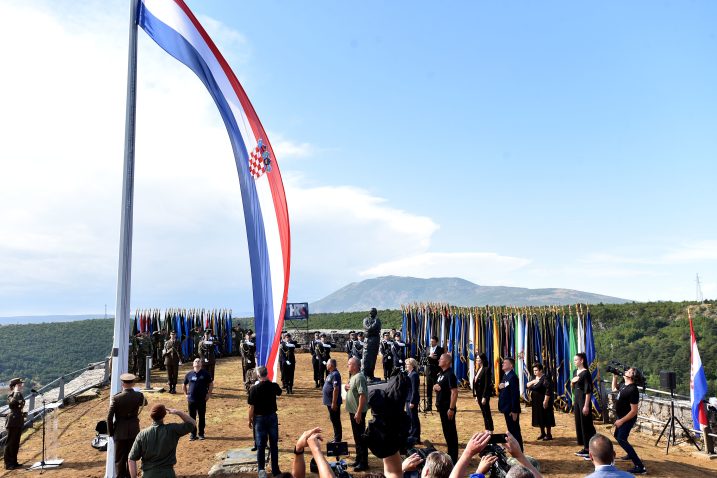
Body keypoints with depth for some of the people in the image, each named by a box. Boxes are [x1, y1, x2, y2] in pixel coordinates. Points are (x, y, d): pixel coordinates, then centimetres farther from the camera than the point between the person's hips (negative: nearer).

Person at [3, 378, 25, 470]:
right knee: (10, 443, -1)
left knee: (16, 443, 13)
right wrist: (16, 392, -27)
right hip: (13, 421, -8)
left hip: (19, 421, 8)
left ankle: (14, 462, 21)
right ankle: (8, 464, 7)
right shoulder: (11, 395, -11)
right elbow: (13, 402, -36)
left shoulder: (20, 395, 12)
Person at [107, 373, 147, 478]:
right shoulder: (139, 395, -11)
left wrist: (110, 432, 0)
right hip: (134, 431, 2)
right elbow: (145, 402, 14)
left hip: (120, 433, -2)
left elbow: (109, 417, -13)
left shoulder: (116, 398, -17)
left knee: (120, 459, 11)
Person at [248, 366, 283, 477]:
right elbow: (279, 392, 16)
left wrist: (250, 420, 2)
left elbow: (251, 407, -12)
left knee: (261, 445, 9)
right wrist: (270, 381, 11)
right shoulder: (274, 386, -8)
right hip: (272, 417, 2)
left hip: (260, 418, -2)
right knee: (274, 445, 12)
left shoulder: (254, 389, -16)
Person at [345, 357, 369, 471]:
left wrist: (358, 412, -26)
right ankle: (359, 459, 30)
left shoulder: (359, 377, -19)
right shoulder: (352, 376, 11)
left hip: (358, 412, -10)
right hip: (353, 410, 10)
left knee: (360, 437, -2)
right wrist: (346, 387, 1)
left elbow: (362, 395, -25)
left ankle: (364, 463, 6)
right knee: (356, 436, 18)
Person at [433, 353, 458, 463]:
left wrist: (451, 408, -24)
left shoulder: (450, 374, -17)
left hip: (448, 407, -9)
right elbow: (437, 387, 23)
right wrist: (435, 387, -1)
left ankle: (453, 457, 7)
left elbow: (454, 392, -22)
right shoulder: (441, 373, 11)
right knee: (446, 430, 17)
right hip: (442, 406, 9)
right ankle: (450, 454, 29)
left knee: (450, 431, -1)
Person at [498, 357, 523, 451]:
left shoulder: (512, 377, -19)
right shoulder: (505, 375, 11)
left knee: (515, 431, 1)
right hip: (507, 408, 9)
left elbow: (515, 394, -22)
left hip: (512, 409, -9)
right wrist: (500, 387, -7)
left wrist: (514, 411, -22)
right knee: (511, 430, 18)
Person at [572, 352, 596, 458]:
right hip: (576, 399, 9)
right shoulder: (576, 372, 10)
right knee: (579, 423, 12)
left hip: (584, 400, -9)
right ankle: (585, 448, 21)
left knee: (586, 424, -3)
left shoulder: (586, 373, -15)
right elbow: (573, 386, 19)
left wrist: (586, 405, -22)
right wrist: (572, 381, -3)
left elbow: (588, 390, -19)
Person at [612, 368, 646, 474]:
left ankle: (640, 467, -17)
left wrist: (622, 421, -24)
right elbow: (614, 389, 26)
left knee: (621, 439, -17)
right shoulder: (624, 385, 2)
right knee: (617, 436, 25)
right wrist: (614, 376, 13)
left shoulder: (633, 390, -27)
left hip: (627, 419, -10)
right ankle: (631, 454, 46)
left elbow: (634, 411, -27)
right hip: (621, 417, 10)